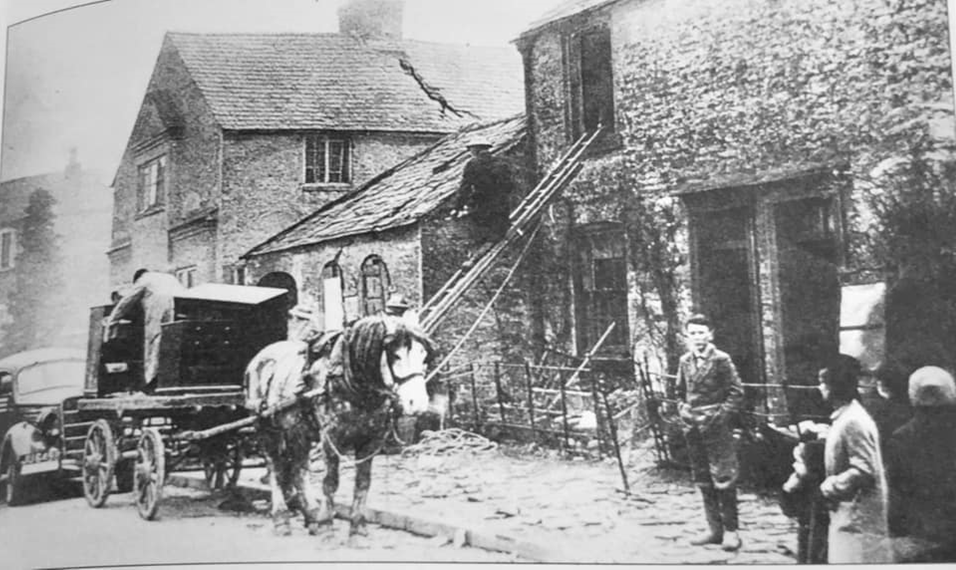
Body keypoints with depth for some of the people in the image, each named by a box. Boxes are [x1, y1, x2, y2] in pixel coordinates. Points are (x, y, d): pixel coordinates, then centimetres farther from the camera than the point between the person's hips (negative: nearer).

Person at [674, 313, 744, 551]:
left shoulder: (721, 359, -7)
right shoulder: (685, 361, 8)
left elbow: (737, 392, -6)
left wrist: (721, 415, -11)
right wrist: (683, 411, 7)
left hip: (716, 428, -5)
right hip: (693, 429, 6)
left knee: (723, 479, -3)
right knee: (703, 481, 10)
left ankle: (730, 530, 9)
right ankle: (714, 529, 20)